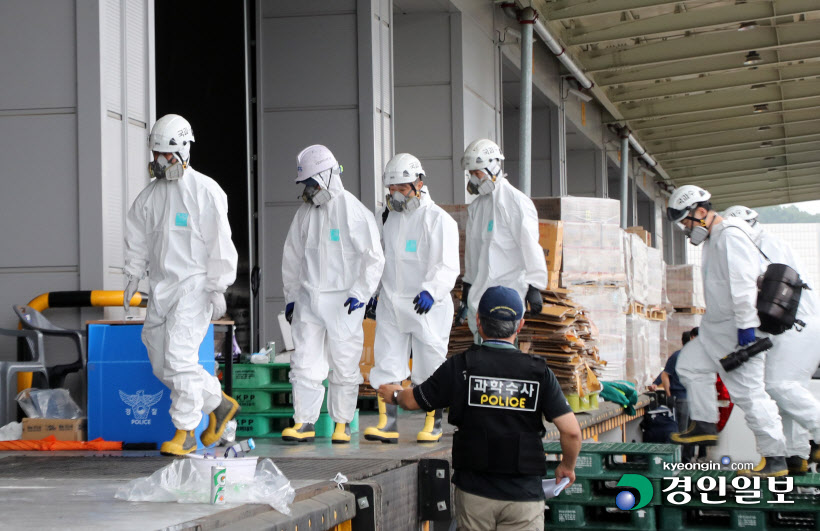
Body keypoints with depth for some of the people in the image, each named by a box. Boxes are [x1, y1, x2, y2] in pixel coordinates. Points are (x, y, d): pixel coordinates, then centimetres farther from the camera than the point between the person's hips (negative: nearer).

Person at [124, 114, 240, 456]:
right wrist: (133, 276, 11)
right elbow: (137, 238, 20)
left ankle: (185, 432, -7)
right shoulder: (150, 194, 12)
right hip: (160, 287, 7)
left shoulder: (205, 191, -8)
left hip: (193, 285, -7)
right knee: (162, 364, 7)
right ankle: (219, 404, 24)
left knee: (179, 356, -15)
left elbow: (219, 243, -9)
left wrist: (218, 289, -12)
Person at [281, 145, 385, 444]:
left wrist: (360, 293, -13)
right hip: (309, 298, 5)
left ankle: (342, 422, 14)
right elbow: (292, 257, 20)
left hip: (343, 301, -4)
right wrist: (291, 296, 17)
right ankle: (304, 422, 2)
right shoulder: (304, 214, 11)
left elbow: (373, 258, -6)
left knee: (344, 364, 2)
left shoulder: (355, 212, -7)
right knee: (304, 360, -2)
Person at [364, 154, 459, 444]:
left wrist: (431, 290, -32)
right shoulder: (390, 217, 12)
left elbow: (447, 266, -17)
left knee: (429, 368, 2)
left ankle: (433, 425, 15)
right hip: (391, 304, 6)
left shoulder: (438, 219, -9)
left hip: (427, 307, -5)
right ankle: (387, 424, 3)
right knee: (386, 363, 0)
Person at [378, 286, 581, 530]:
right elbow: (571, 430, -7)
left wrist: (395, 394, 35)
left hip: (474, 492, 0)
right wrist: (568, 465, 14)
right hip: (524, 494, 0)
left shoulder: (461, 366, -3)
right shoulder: (539, 373, -3)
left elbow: (413, 400, 11)